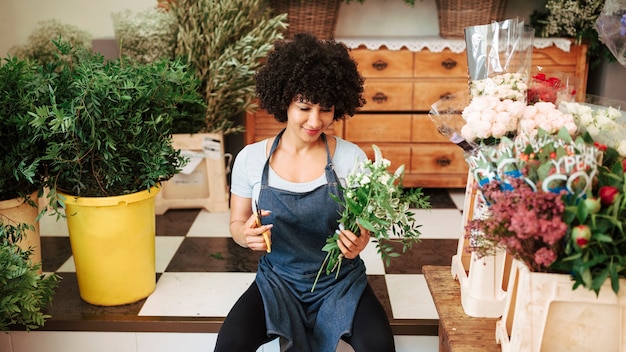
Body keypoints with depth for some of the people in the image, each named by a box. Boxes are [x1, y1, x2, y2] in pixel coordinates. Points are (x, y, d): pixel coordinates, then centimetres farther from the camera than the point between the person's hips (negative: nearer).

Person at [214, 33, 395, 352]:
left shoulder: (351, 158, -8)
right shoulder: (250, 158, -5)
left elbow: (364, 223, -1)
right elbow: (237, 224, 4)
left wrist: (359, 241, -24)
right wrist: (247, 235, -20)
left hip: (340, 281, 0)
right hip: (278, 280, 1)